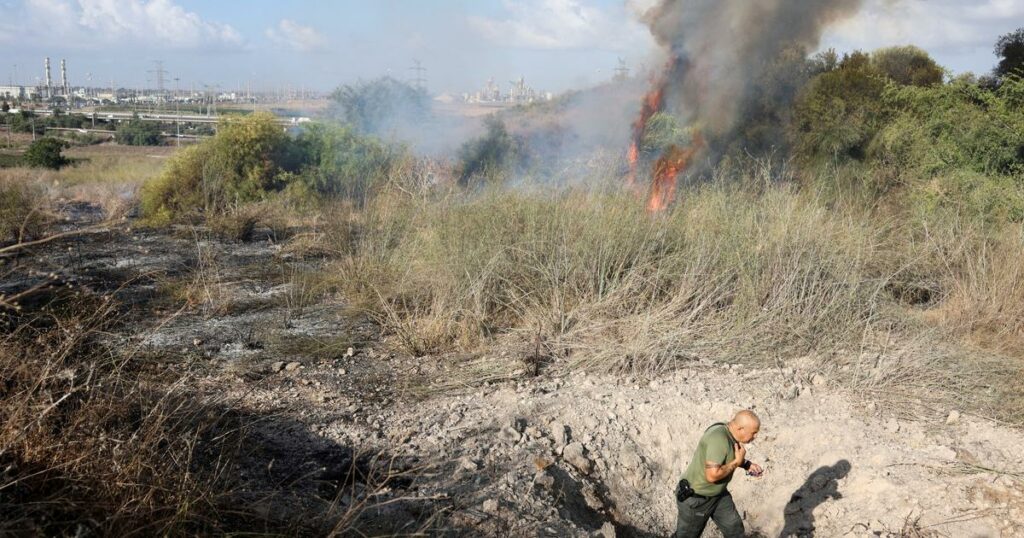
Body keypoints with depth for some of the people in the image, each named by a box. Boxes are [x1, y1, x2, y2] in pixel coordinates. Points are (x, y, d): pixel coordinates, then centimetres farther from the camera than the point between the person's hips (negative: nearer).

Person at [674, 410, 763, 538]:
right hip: (695, 498, -8)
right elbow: (712, 475, -37)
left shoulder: (730, 434, -6)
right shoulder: (719, 439, -34)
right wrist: (737, 462, -25)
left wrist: (747, 464, 0)